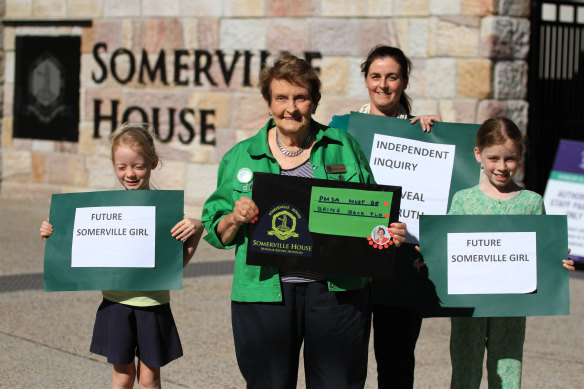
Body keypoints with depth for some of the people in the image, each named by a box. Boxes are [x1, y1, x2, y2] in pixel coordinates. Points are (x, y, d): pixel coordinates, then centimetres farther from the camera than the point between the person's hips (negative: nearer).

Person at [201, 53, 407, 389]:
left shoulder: (344, 147, 9)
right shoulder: (241, 158, 9)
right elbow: (216, 231, 10)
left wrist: (391, 233, -7)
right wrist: (235, 219, -11)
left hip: (337, 292, 0)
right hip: (266, 294, 0)